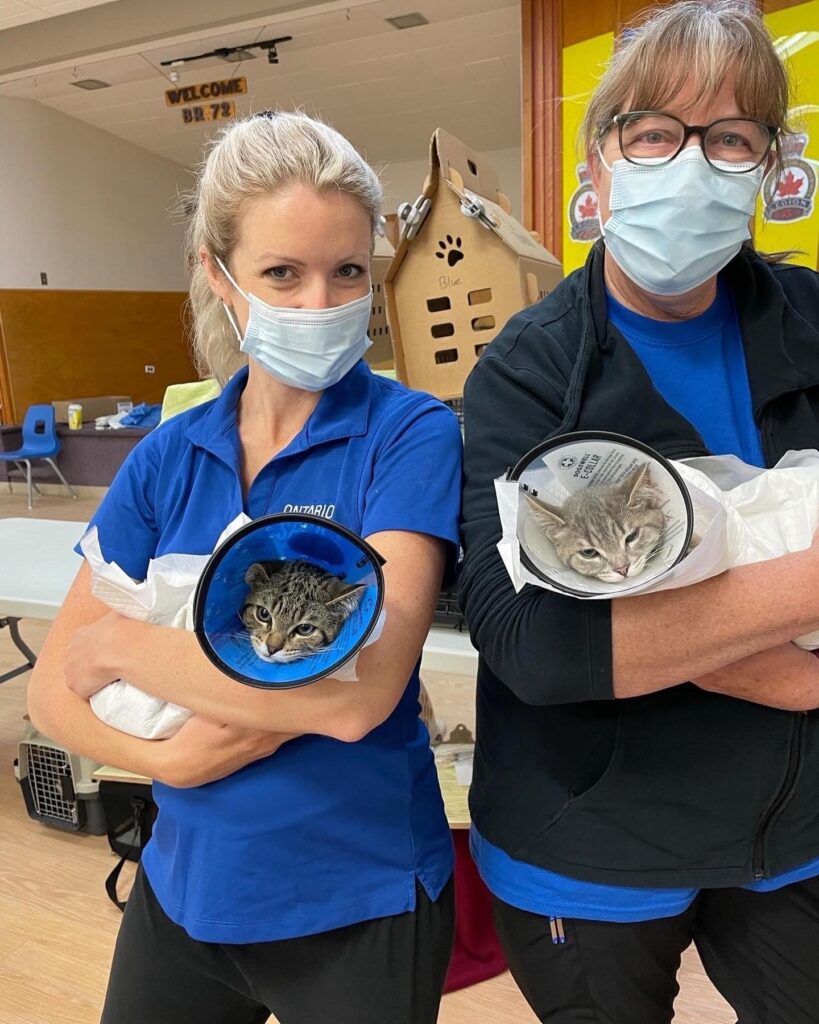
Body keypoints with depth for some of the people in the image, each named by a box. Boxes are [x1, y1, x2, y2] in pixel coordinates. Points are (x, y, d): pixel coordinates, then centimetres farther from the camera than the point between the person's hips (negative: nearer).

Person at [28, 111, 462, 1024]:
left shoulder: (411, 433, -16)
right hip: (183, 885, 4)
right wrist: (170, 756, -22)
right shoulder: (168, 456, -4)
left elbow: (359, 686, -28)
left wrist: (120, 642, -18)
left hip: (359, 900, -3)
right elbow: (54, 687, -3)